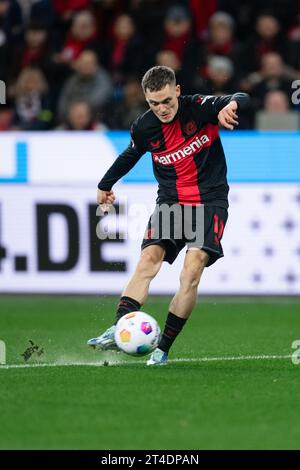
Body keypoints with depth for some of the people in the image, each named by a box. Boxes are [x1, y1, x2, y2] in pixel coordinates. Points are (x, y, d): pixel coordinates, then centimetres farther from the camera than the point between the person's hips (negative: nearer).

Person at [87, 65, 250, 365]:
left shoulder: (199, 108, -11)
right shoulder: (144, 128, -1)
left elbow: (242, 99, -20)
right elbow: (129, 156, 20)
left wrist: (231, 104, -44)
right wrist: (105, 184, 34)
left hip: (210, 200, -3)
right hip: (170, 202, 3)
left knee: (192, 270, -19)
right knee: (149, 257, -19)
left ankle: (162, 348, -15)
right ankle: (118, 332, -29)